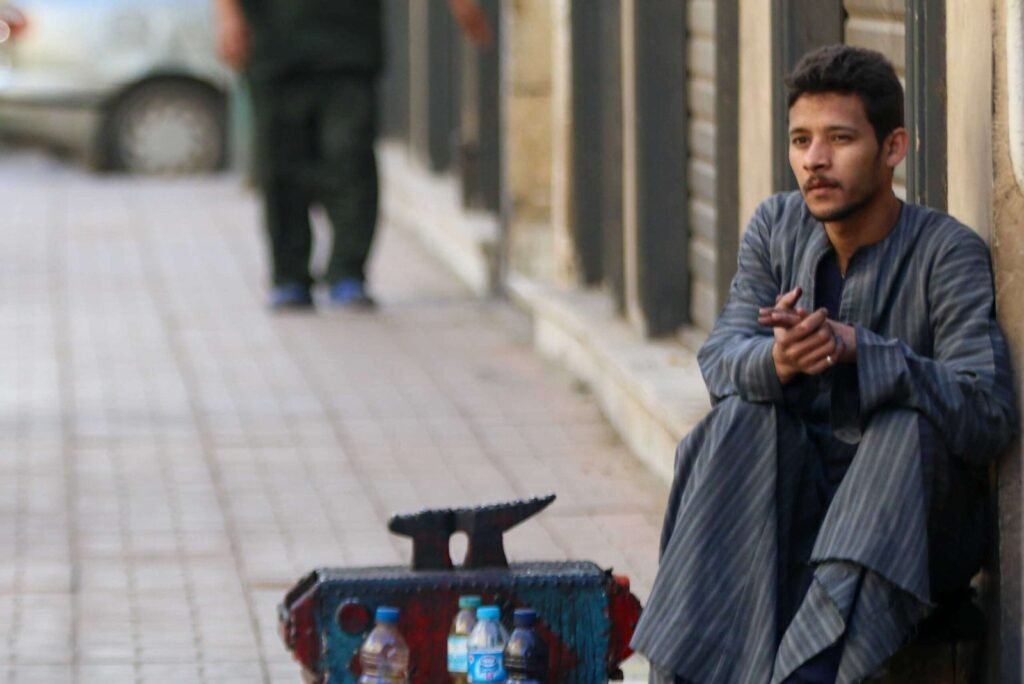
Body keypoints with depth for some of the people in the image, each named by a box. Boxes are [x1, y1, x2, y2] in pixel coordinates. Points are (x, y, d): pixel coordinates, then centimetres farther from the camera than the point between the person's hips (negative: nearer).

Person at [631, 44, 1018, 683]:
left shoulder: (947, 252, -13)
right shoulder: (777, 226, 3)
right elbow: (719, 359, -7)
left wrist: (854, 348, -35)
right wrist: (776, 361, -32)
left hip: (918, 520, -4)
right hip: (792, 505, 4)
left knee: (909, 425, -32)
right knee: (742, 414, -23)